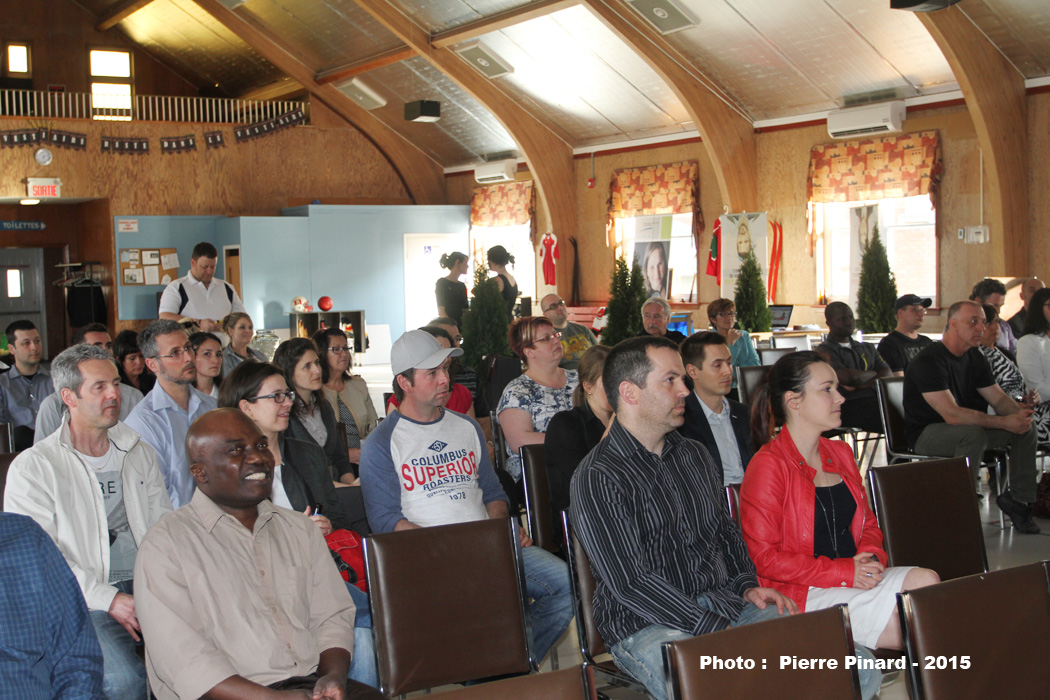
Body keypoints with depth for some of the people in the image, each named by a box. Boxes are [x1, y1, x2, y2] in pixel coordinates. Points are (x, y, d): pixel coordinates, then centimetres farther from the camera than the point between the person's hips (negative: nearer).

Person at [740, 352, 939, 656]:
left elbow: (868, 523, 24)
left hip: (853, 578, 8)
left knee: (926, 580, -21)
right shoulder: (767, 466, -9)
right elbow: (764, 558, -14)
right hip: (802, 594, -8)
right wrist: (844, 572, -16)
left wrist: (871, 557, -1)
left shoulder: (841, 454, 18)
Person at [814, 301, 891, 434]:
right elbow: (848, 377, -10)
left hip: (875, 399, 6)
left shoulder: (867, 348, 29)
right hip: (849, 406, -6)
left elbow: (888, 375, 13)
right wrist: (874, 373, 10)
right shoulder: (824, 351, 8)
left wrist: (860, 385, -6)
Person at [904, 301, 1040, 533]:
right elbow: (952, 415, -32)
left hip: (966, 428, 9)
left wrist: (1019, 412, -19)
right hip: (925, 433, -8)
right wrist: (1004, 422, -33)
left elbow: (998, 397, 5)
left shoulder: (974, 357, 5)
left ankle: (1019, 499, 2)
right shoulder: (929, 361, -23)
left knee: (1026, 426, -4)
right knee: (974, 434, -37)